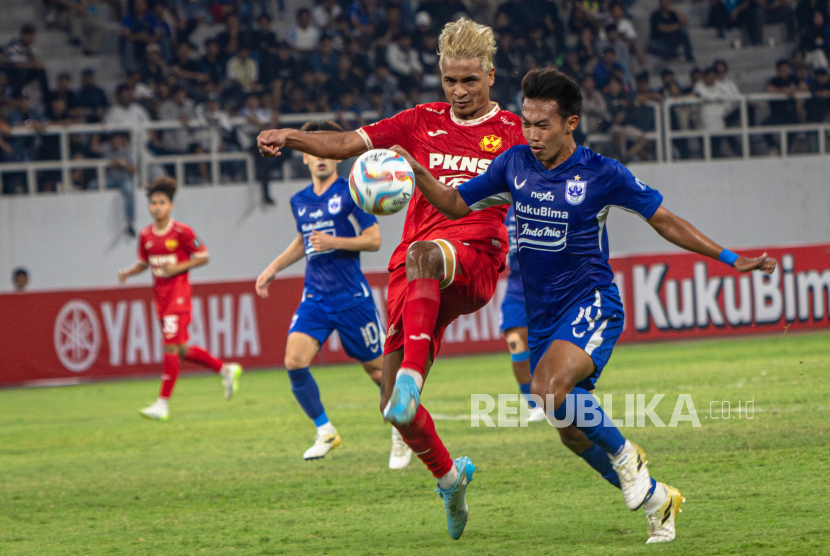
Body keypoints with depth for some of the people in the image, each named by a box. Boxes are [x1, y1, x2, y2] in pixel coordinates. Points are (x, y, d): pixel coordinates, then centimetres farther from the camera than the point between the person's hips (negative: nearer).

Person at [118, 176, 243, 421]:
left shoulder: (182, 232, -9)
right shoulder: (145, 235, 7)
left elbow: (203, 256, -4)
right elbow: (143, 263, 18)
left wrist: (178, 267, -16)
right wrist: (127, 272, -2)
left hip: (178, 294, -7)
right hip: (160, 296, 7)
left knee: (171, 346, -13)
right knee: (181, 350, 11)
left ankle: (163, 404, -12)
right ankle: (226, 370, 31)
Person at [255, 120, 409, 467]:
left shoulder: (351, 193, -6)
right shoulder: (299, 201, 11)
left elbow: (374, 240, -9)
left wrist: (333, 242, -20)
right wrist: (274, 268, 21)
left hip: (352, 296, -4)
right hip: (315, 297, 4)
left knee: (376, 367, 4)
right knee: (294, 362, -15)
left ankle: (401, 433, 25)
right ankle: (325, 432, 1)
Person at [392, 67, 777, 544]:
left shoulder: (602, 174, -9)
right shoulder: (514, 165, 2)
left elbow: (664, 220, -1)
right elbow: (457, 204, 12)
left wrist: (729, 258, -4)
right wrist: (417, 173, -6)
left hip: (591, 304, -6)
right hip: (542, 316, 6)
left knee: (549, 387, -32)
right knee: (573, 431, 7)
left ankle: (624, 453, -8)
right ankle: (657, 500, 26)